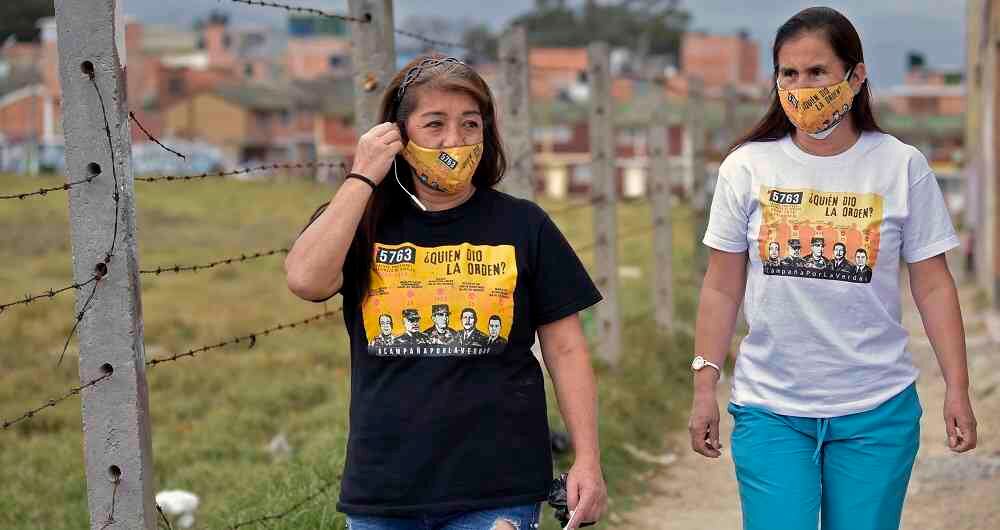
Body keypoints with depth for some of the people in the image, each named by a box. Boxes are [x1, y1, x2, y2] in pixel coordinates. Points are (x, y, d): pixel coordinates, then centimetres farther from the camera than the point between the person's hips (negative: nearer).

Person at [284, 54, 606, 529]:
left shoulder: (523, 225, 3)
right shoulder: (364, 222, 6)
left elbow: (565, 349, 4)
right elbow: (306, 280, -14)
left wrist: (587, 461, -3)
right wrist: (362, 179, -8)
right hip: (380, 491, 1)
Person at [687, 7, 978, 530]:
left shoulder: (903, 167, -2)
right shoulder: (747, 167, -1)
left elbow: (932, 286, 2)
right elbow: (722, 289, 4)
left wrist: (957, 388, -1)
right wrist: (705, 387, 2)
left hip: (877, 409, 0)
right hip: (770, 408, 0)